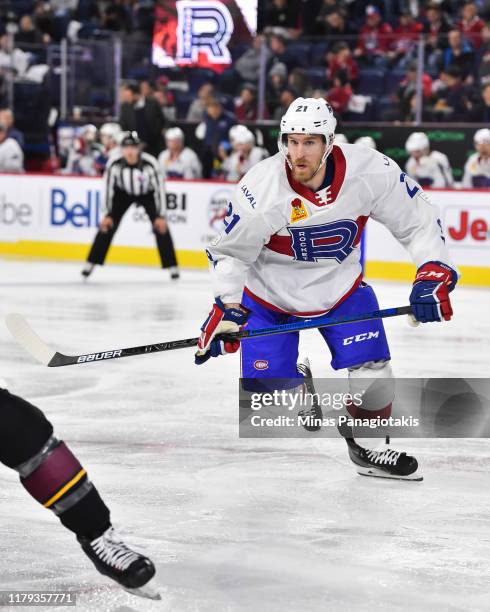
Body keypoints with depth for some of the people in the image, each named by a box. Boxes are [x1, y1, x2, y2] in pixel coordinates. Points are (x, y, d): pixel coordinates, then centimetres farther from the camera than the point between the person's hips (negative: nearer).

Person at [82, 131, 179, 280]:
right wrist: (107, 215, -18)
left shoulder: (150, 163, -33)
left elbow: (159, 188, -25)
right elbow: (108, 188, -17)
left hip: (147, 193, -1)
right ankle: (91, 263, 3)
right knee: (107, 226, -8)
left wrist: (160, 216, -26)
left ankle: (172, 267, -4)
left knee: (161, 227, -14)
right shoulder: (114, 164, -28)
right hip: (123, 193, 1)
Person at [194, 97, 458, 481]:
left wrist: (434, 275, -21)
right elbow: (230, 251, -14)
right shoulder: (260, 188, -27)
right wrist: (227, 309, -22)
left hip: (341, 287, 1)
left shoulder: (371, 172, -24)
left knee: (371, 370, -10)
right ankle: (297, 385, 30)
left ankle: (369, 444, 17)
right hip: (271, 292, -1)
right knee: (265, 379, -8)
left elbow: (418, 220, -11)